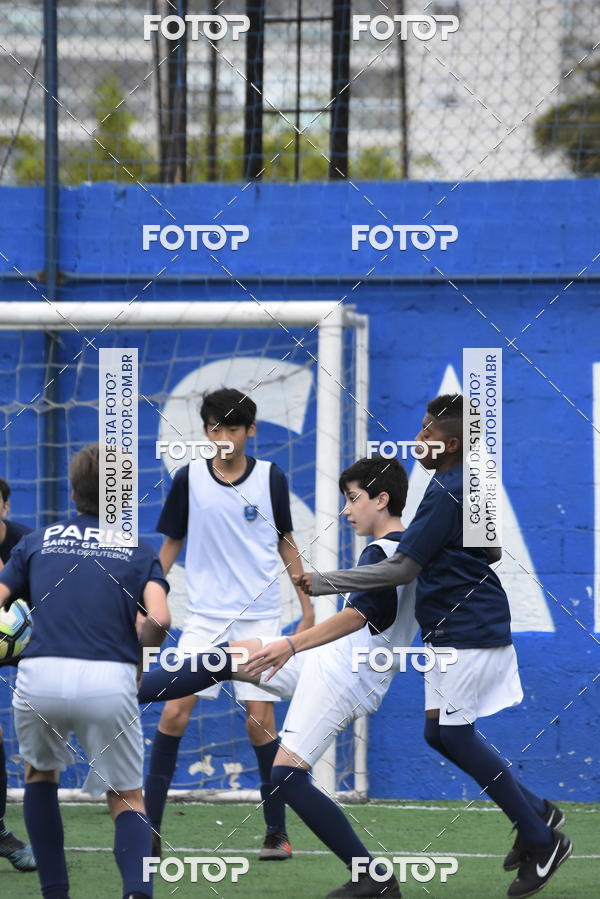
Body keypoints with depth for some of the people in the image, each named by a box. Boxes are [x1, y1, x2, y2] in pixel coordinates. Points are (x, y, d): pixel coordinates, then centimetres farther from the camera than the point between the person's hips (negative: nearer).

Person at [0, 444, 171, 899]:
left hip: (40, 675, 1)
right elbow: (159, 617, -3)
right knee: (127, 800, 12)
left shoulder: (36, 542, 18)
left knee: (40, 775, 30)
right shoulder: (138, 550, 14)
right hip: (109, 681, -1)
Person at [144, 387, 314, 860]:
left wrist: (307, 605, 10)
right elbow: (170, 545, 10)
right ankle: (149, 828, -6)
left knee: (261, 720, -4)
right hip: (205, 617, 1)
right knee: (175, 711, -10)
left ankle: (277, 831, 7)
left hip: (260, 616, -1)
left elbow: (285, 541, 11)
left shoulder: (271, 477, 1)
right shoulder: (189, 479, 1)